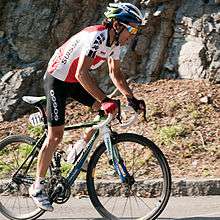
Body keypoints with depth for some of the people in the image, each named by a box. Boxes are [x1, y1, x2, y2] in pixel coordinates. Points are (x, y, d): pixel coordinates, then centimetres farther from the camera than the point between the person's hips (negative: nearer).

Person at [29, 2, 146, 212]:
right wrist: (105, 100, -44)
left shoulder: (114, 41, -3)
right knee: (55, 136, -8)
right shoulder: (96, 37, -31)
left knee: (108, 110, -5)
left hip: (75, 82, 8)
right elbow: (82, 74, -39)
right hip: (57, 80, -8)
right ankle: (37, 186, 2)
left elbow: (115, 74, 9)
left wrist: (131, 99, -2)